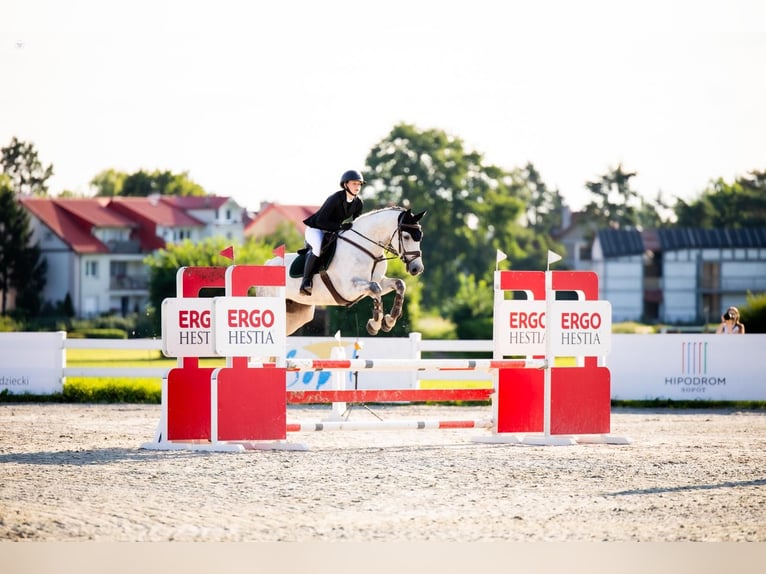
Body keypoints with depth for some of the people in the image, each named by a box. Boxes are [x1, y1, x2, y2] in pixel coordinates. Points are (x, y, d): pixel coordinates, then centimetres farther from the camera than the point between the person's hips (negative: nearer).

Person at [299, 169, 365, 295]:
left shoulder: (358, 203, -4)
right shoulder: (335, 199, -25)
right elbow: (320, 221, -26)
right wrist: (340, 226, -35)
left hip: (333, 232, 8)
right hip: (315, 229, -8)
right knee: (318, 246, -37)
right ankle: (306, 282, -32)